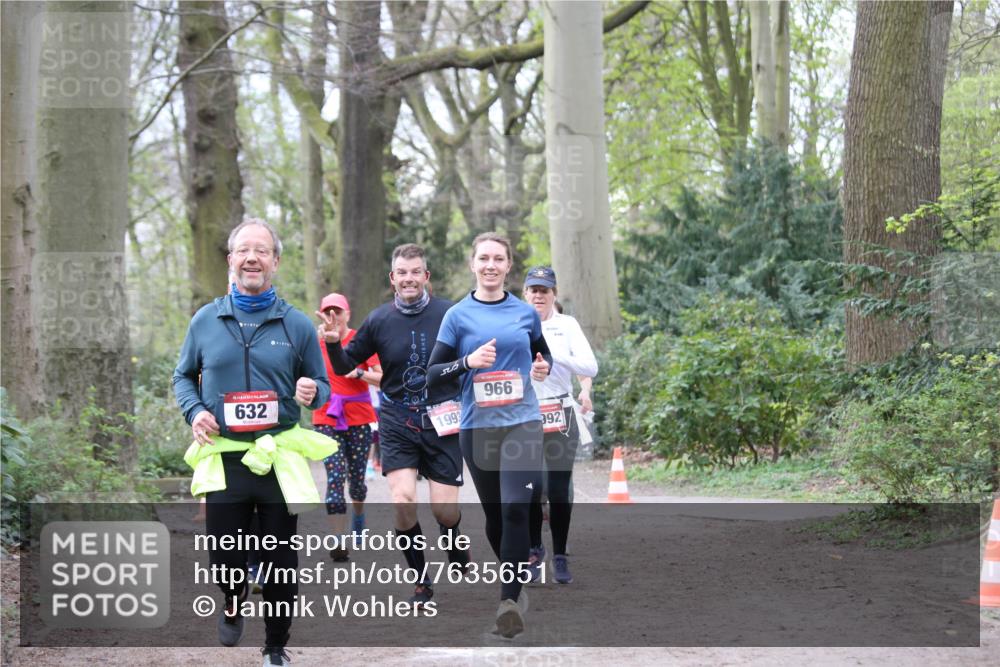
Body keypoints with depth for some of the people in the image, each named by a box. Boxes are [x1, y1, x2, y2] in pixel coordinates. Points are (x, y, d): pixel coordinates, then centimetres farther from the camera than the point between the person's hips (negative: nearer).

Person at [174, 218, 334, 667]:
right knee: (225, 559, 0)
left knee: (280, 563, 5)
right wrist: (194, 411, -3)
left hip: (281, 458, 0)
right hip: (223, 458, 0)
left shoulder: (297, 325, 3)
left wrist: (311, 393, -14)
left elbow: (320, 385, 10)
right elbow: (183, 377, 16)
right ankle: (233, 603, 35)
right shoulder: (206, 321, 5)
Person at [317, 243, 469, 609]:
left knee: (444, 510, -1)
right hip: (397, 422, 1)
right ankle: (421, 581, 4)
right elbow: (346, 366, 8)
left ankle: (456, 549, 37)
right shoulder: (379, 319, -1)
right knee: (402, 500, -16)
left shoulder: (450, 314, -6)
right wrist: (333, 342, -11)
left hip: (441, 422, -1)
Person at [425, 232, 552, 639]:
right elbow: (432, 374, 1)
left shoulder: (526, 313, 6)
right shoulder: (458, 316, 1)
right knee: (494, 514, 10)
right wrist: (469, 361, -16)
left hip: (522, 422, -1)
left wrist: (543, 368, 0)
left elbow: (543, 353, 23)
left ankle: (509, 600, -18)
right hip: (477, 426, 1)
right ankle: (514, 576, 34)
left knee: (515, 508, -17)